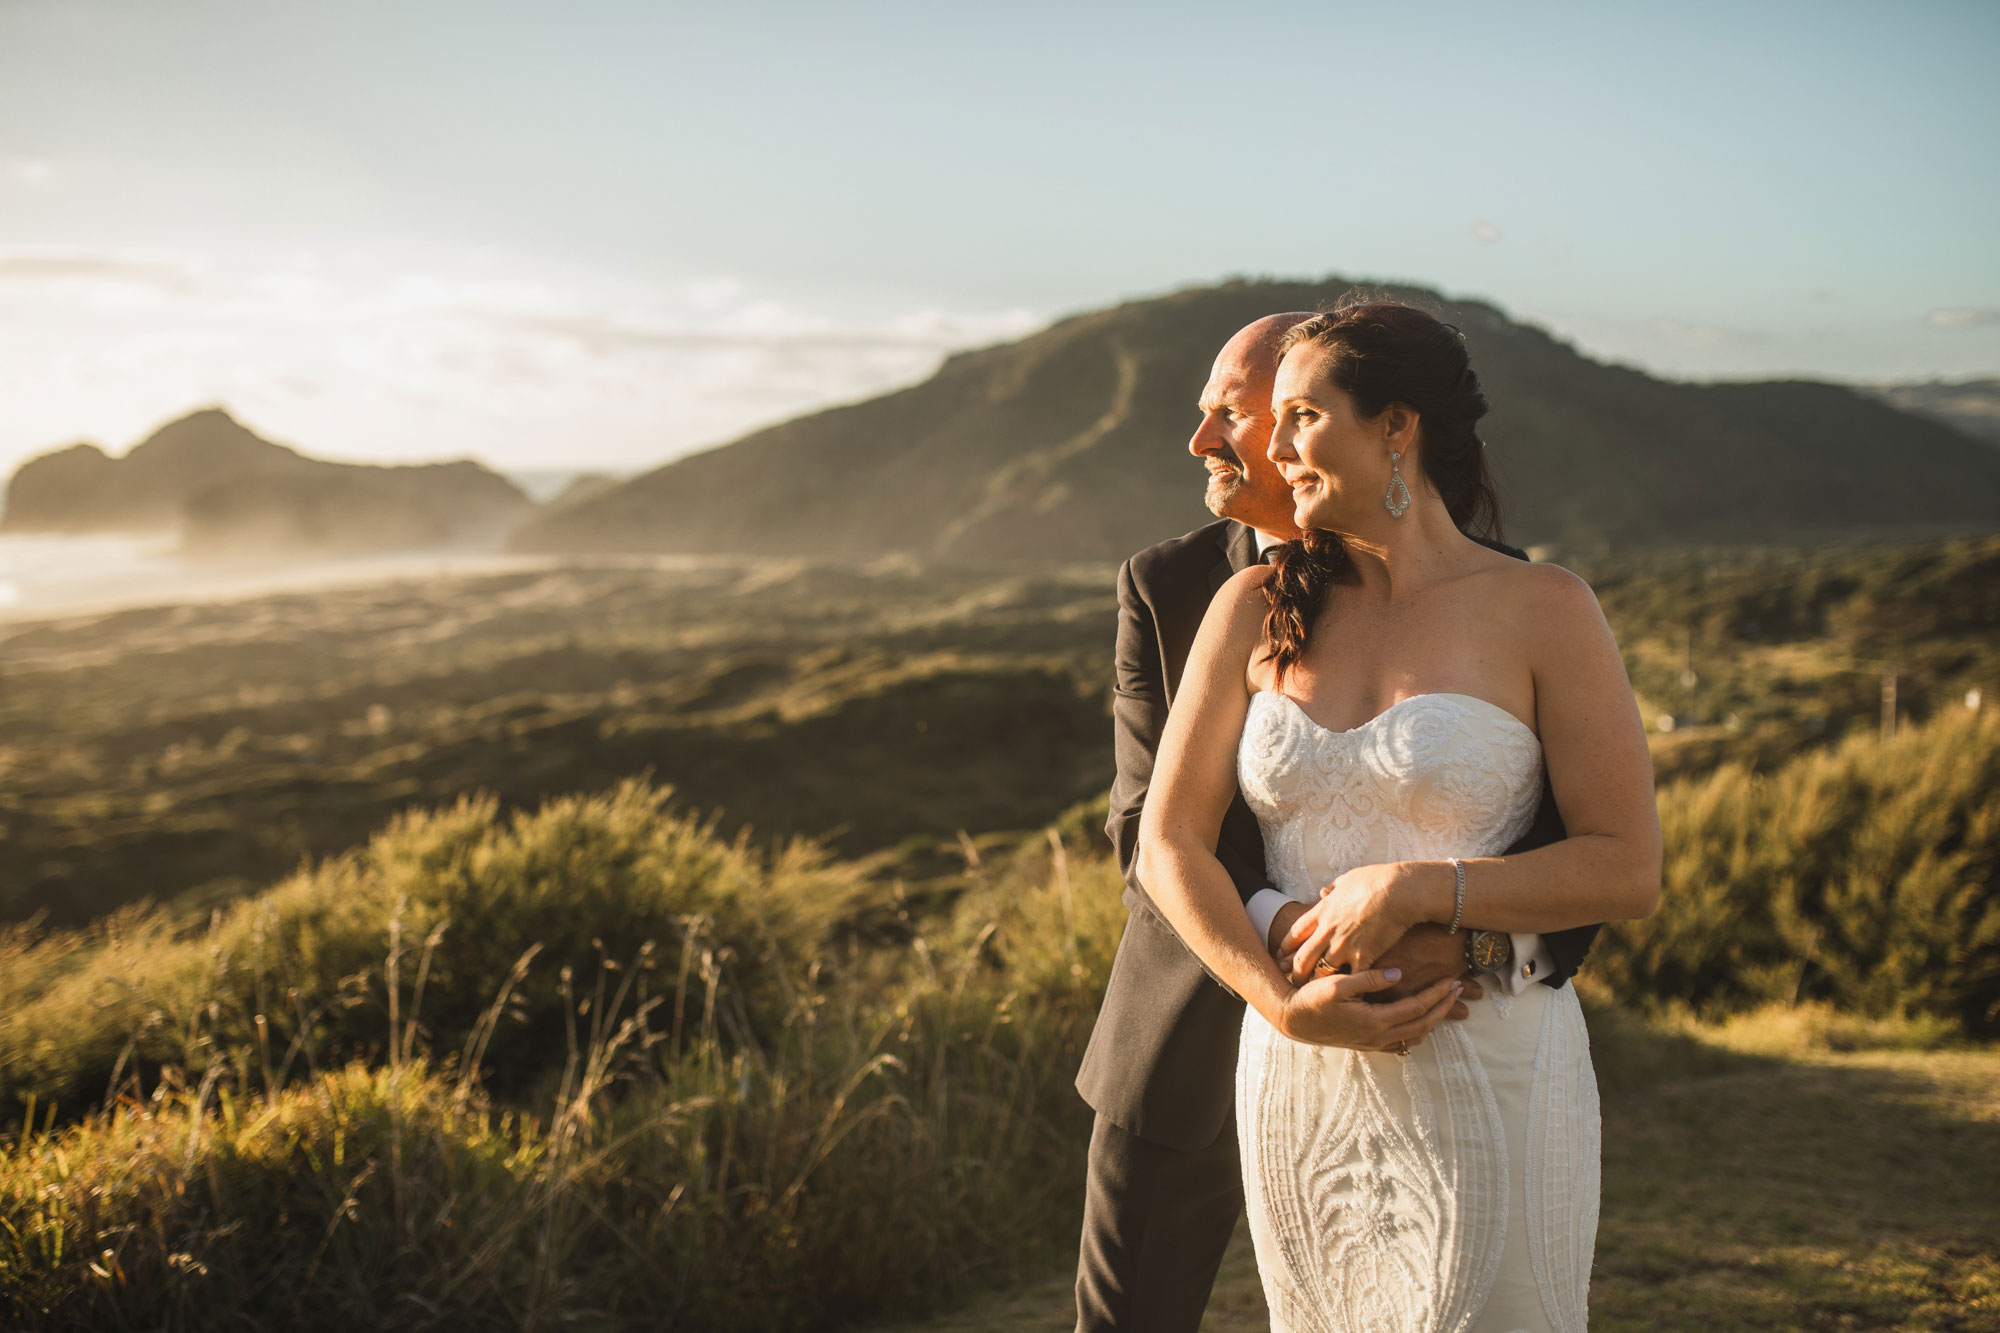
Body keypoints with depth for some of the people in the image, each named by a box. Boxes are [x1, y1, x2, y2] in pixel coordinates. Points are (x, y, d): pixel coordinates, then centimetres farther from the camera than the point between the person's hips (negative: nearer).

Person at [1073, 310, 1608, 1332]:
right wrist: (1283, 932, -33)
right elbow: (1152, 834, -12)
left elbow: (1578, 834, -12)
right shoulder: (1165, 589, -5)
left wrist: (1497, 944, -34)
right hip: (1187, 1057, 1)